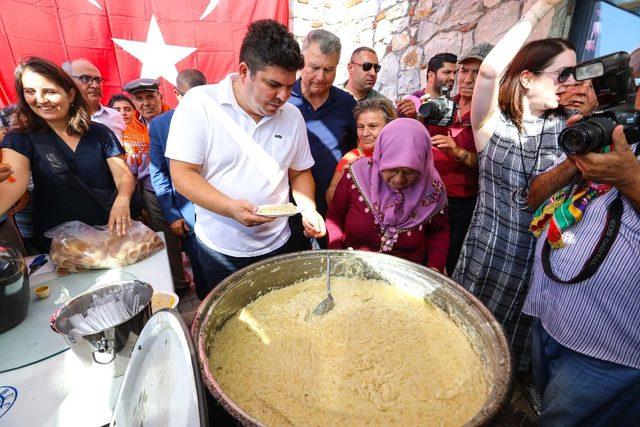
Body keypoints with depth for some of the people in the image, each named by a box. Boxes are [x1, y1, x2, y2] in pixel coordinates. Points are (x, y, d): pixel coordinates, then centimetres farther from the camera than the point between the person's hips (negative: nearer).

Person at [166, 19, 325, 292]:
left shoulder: (292, 115, 0)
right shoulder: (199, 103, -12)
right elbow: (182, 175, -13)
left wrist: (308, 208, -8)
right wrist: (230, 207, -27)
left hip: (277, 245, 3)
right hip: (218, 249, -2)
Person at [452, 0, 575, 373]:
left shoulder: (568, 129, 4)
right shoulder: (493, 122, -5)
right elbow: (490, 70, -22)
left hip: (541, 257, 3)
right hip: (488, 252, -3)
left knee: (519, 340, 19)